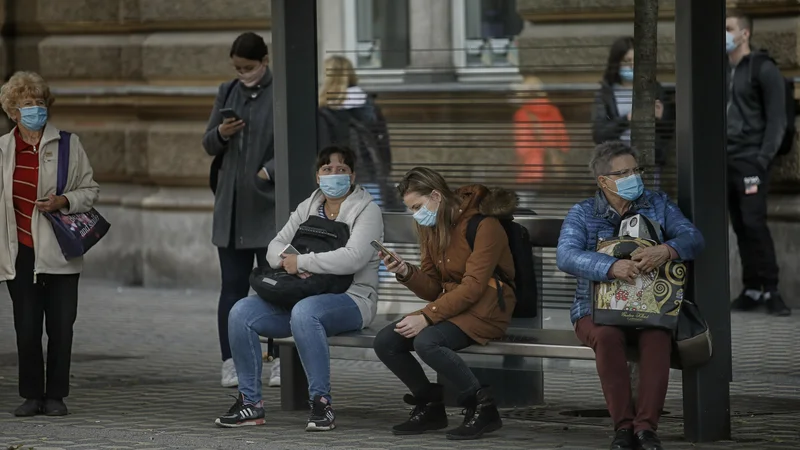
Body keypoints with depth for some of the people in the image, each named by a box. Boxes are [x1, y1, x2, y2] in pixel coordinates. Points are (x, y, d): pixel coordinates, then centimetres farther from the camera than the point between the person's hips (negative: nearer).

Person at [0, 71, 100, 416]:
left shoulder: (68, 144, 4)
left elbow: (90, 191, 7)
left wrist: (64, 201, -13)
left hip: (59, 252, -1)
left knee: (61, 326, -1)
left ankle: (55, 395, 10)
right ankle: (31, 396, 11)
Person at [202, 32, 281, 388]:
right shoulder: (227, 93, 13)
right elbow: (208, 145, 16)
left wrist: (268, 171, -18)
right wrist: (220, 134, -5)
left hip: (269, 205, -4)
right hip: (231, 207, 5)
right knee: (233, 287, 4)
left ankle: (282, 361, 4)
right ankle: (230, 363, 6)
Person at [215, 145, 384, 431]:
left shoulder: (366, 211, -4)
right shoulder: (308, 207, 16)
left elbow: (352, 258, -21)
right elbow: (275, 246, 10)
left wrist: (300, 262, -18)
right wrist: (288, 260, -15)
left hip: (351, 298, -7)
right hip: (303, 296, 7)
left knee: (304, 312, -40)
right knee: (242, 313, -14)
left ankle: (321, 404, -33)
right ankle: (250, 402, -8)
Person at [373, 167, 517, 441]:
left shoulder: (483, 225, -15)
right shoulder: (431, 227, 10)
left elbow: (472, 287, -21)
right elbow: (432, 289, 11)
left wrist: (426, 317, -25)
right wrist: (405, 272, -10)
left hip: (486, 310, -8)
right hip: (451, 308, 8)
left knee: (426, 342, -32)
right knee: (385, 342, -9)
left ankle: (483, 408, -17)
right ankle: (430, 407, 9)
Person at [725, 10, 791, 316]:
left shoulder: (762, 69, -2)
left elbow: (777, 118, -7)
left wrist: (764, 157, -15)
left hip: (750, 159, -6)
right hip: (725, 161, 6)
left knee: (754, 223, -13)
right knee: (740, 227, 4)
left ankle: (770, 290, -9)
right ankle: (752, 289, 6)